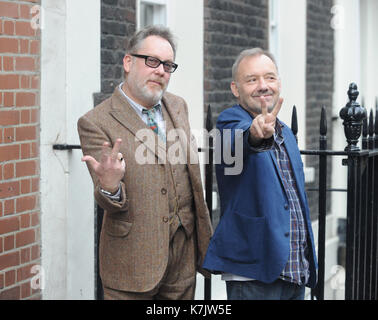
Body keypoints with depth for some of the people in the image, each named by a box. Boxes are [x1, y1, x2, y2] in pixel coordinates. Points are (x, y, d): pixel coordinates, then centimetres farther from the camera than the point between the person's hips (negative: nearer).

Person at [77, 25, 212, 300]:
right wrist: (110, 187, -37)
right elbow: (110, 204, -13)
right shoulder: (96, 123, -10)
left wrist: (205, 240, 15)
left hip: (184, 254, 5)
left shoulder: (178, 107, 9)